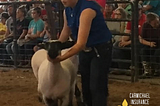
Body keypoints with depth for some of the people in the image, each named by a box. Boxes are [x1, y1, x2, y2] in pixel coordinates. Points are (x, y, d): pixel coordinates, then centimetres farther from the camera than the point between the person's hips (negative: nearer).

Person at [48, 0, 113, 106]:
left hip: (101, 49, -8)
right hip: (85, 49, 8)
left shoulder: (87, 9, -31)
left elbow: (81, 43, -34)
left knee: (97, 87, -8)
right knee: (86, 85, 14)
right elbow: (66, 30, 13)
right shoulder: (67, 10, -6)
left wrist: (61, 58, -35)